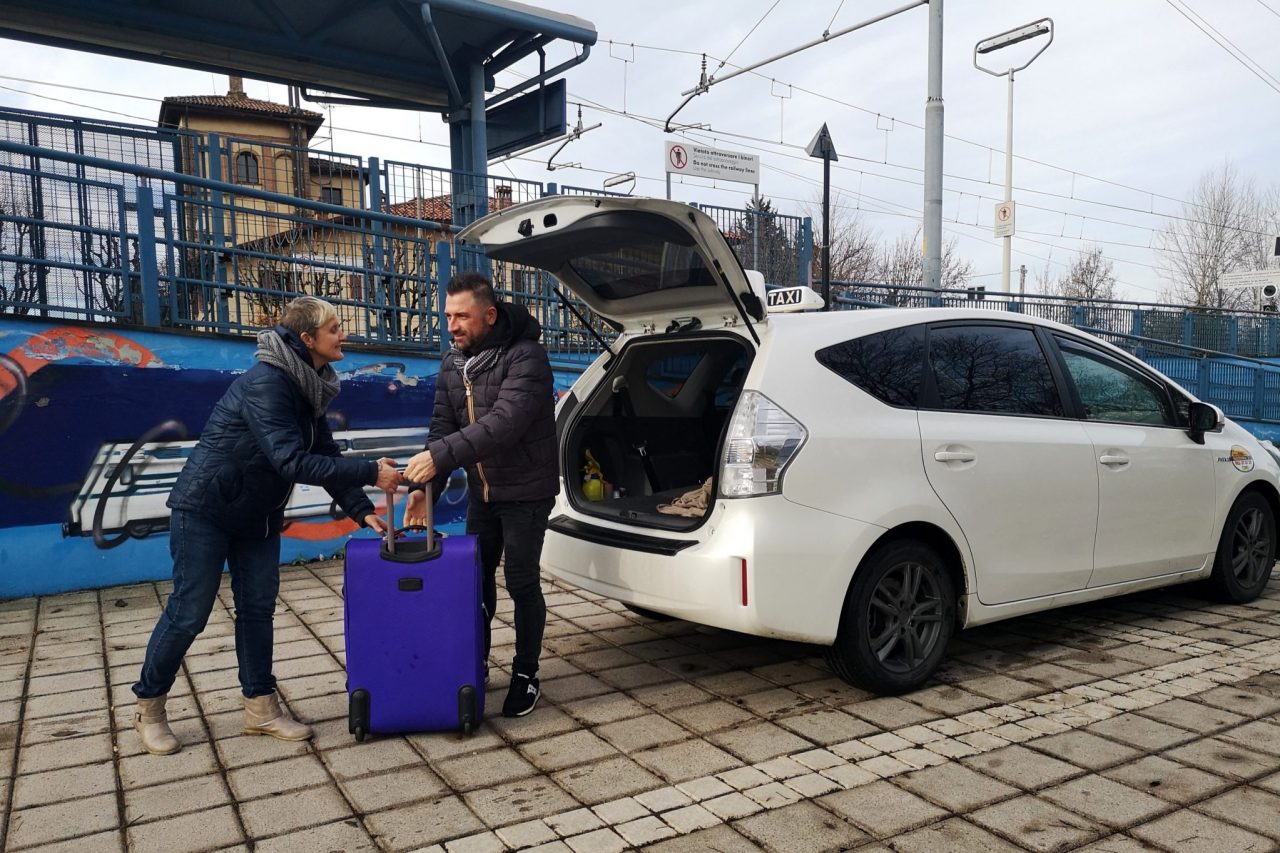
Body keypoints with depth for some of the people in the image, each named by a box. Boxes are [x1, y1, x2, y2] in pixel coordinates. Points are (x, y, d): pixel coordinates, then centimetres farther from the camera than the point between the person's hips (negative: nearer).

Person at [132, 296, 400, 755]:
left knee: (257, 609, 9)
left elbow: (326, 454, 2)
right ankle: (149, 707, 22)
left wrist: (362, 510, -8)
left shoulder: (309, 387, 1)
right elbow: (293, 462, -34)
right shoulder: (266, 383, -27)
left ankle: (261, 707, 20)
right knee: (188, 612, 2)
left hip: (259, 514, 8)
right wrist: (370, 472, -34)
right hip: (206, 510, -8)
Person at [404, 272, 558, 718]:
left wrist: (440, 456, -43)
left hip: (525, 492, -7)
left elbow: (505, 422, -35)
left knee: (522, 584, 1)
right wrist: (425, 486, -13)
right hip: (481, 491, 7)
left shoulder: (525, 357, -23)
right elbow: (442, 425, 0)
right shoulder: (453, 362, 2)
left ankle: (526, 676, 18)